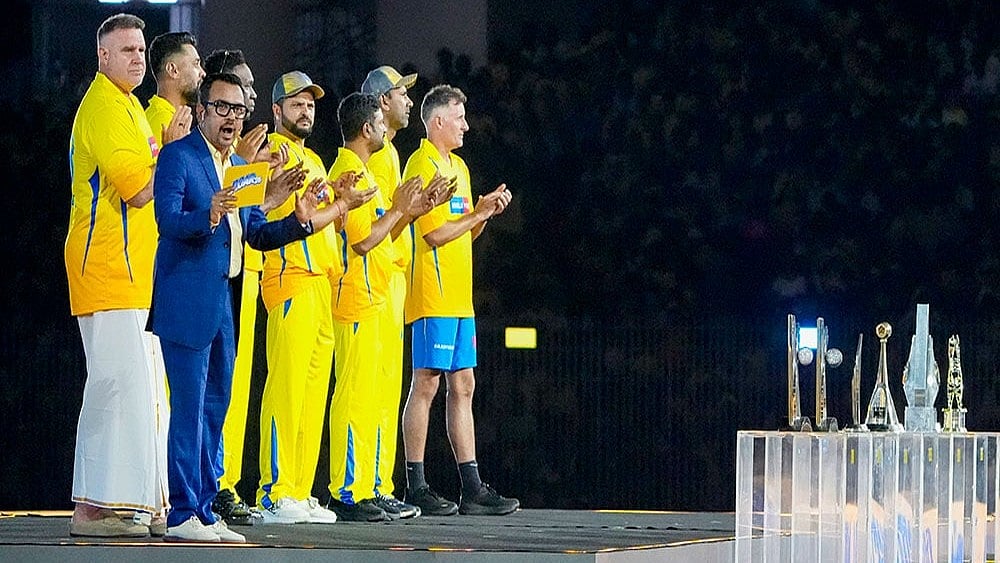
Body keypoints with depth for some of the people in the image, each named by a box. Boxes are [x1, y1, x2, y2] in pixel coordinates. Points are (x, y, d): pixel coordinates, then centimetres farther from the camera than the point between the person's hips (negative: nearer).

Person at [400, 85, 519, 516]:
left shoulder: (458, 166, 19)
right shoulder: (423, 165, -9)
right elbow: (435, 233, -16)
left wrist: (485, 212, 4)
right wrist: (481, 212, -9)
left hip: (458, 298, 9)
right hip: (433, 298, -9)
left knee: (463, 387, 8)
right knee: (426, 384, -7)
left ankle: (472, 488, 9)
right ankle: (416, 489, -4)